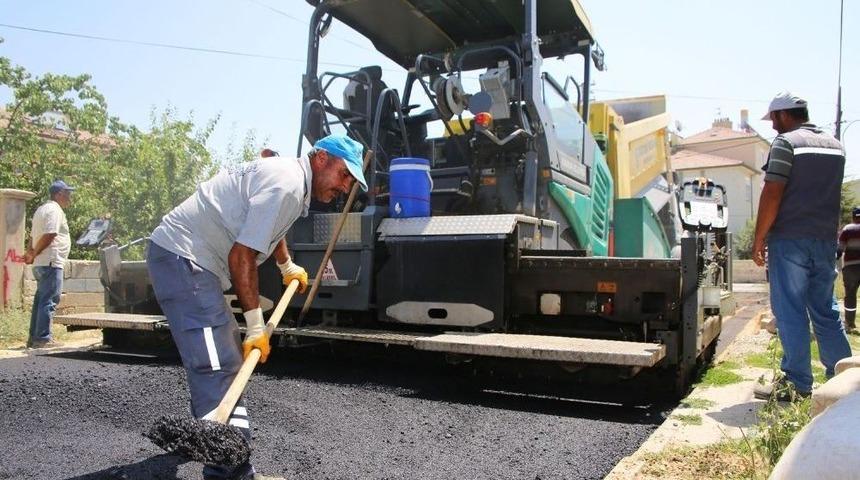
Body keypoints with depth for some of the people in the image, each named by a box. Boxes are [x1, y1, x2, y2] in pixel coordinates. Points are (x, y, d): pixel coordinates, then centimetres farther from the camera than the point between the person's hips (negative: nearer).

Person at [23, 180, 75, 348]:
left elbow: (33, 236, 20)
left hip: (40, 264, 10)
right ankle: (43, 338, -8)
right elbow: (48, 236, -20)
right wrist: (33, 254, -11)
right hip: (51, 262, -10)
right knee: (49, 301, -8)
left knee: (40, 300, 13)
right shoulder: (54, 210, -10)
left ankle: (34, 338, 18)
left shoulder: (42, 209, 22)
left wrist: (30, 252, 7)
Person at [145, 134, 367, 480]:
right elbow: (241, 254, -23)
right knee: (217, 366, -19)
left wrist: (288, 267, 49)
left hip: (188, 258, 11)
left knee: (226, 355, 21)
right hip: (182, 257, -11)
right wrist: (256, 327, -19)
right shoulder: (287, 184, -19)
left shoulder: (290, 177, 15)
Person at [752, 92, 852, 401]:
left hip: (790, 239, -7)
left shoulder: (786, 143, -8)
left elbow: (772, 194, -14)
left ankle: (797, 383, 1)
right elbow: (831, 194, 21)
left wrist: (759, 239, -10)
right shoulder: (835, 146, 15)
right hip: (825, 239, 7)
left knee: (790, 312, -2)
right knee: (825, 311, 14)